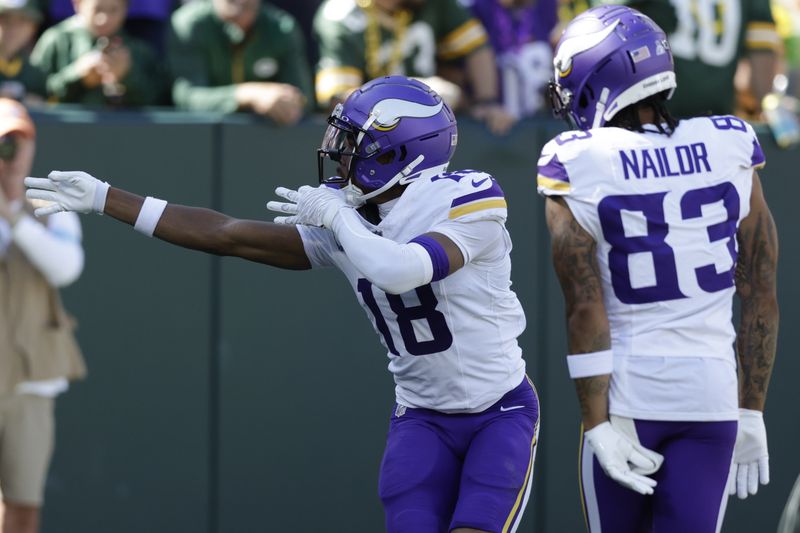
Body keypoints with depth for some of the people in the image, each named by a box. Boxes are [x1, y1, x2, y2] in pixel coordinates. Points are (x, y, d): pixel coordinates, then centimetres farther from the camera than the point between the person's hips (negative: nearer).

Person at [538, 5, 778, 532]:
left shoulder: (578, 170, -6)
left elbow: (586, 310, -11)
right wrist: (751, 414, 11)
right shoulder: (731, 152, 3)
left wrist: (599, 425, -9)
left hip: (626, 391, -2)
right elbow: (761, 298, 5)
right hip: (712, 392, 2)